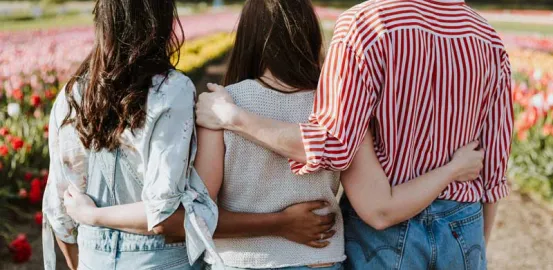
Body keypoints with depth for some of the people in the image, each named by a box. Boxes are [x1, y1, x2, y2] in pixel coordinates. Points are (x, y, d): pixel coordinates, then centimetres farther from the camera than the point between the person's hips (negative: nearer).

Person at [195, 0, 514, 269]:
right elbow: (493, 168, 2)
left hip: (384, 232, -4)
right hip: (463, 232, 4)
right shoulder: (489, 39, -1)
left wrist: (231, 117, -13)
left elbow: (333, 145, -22)